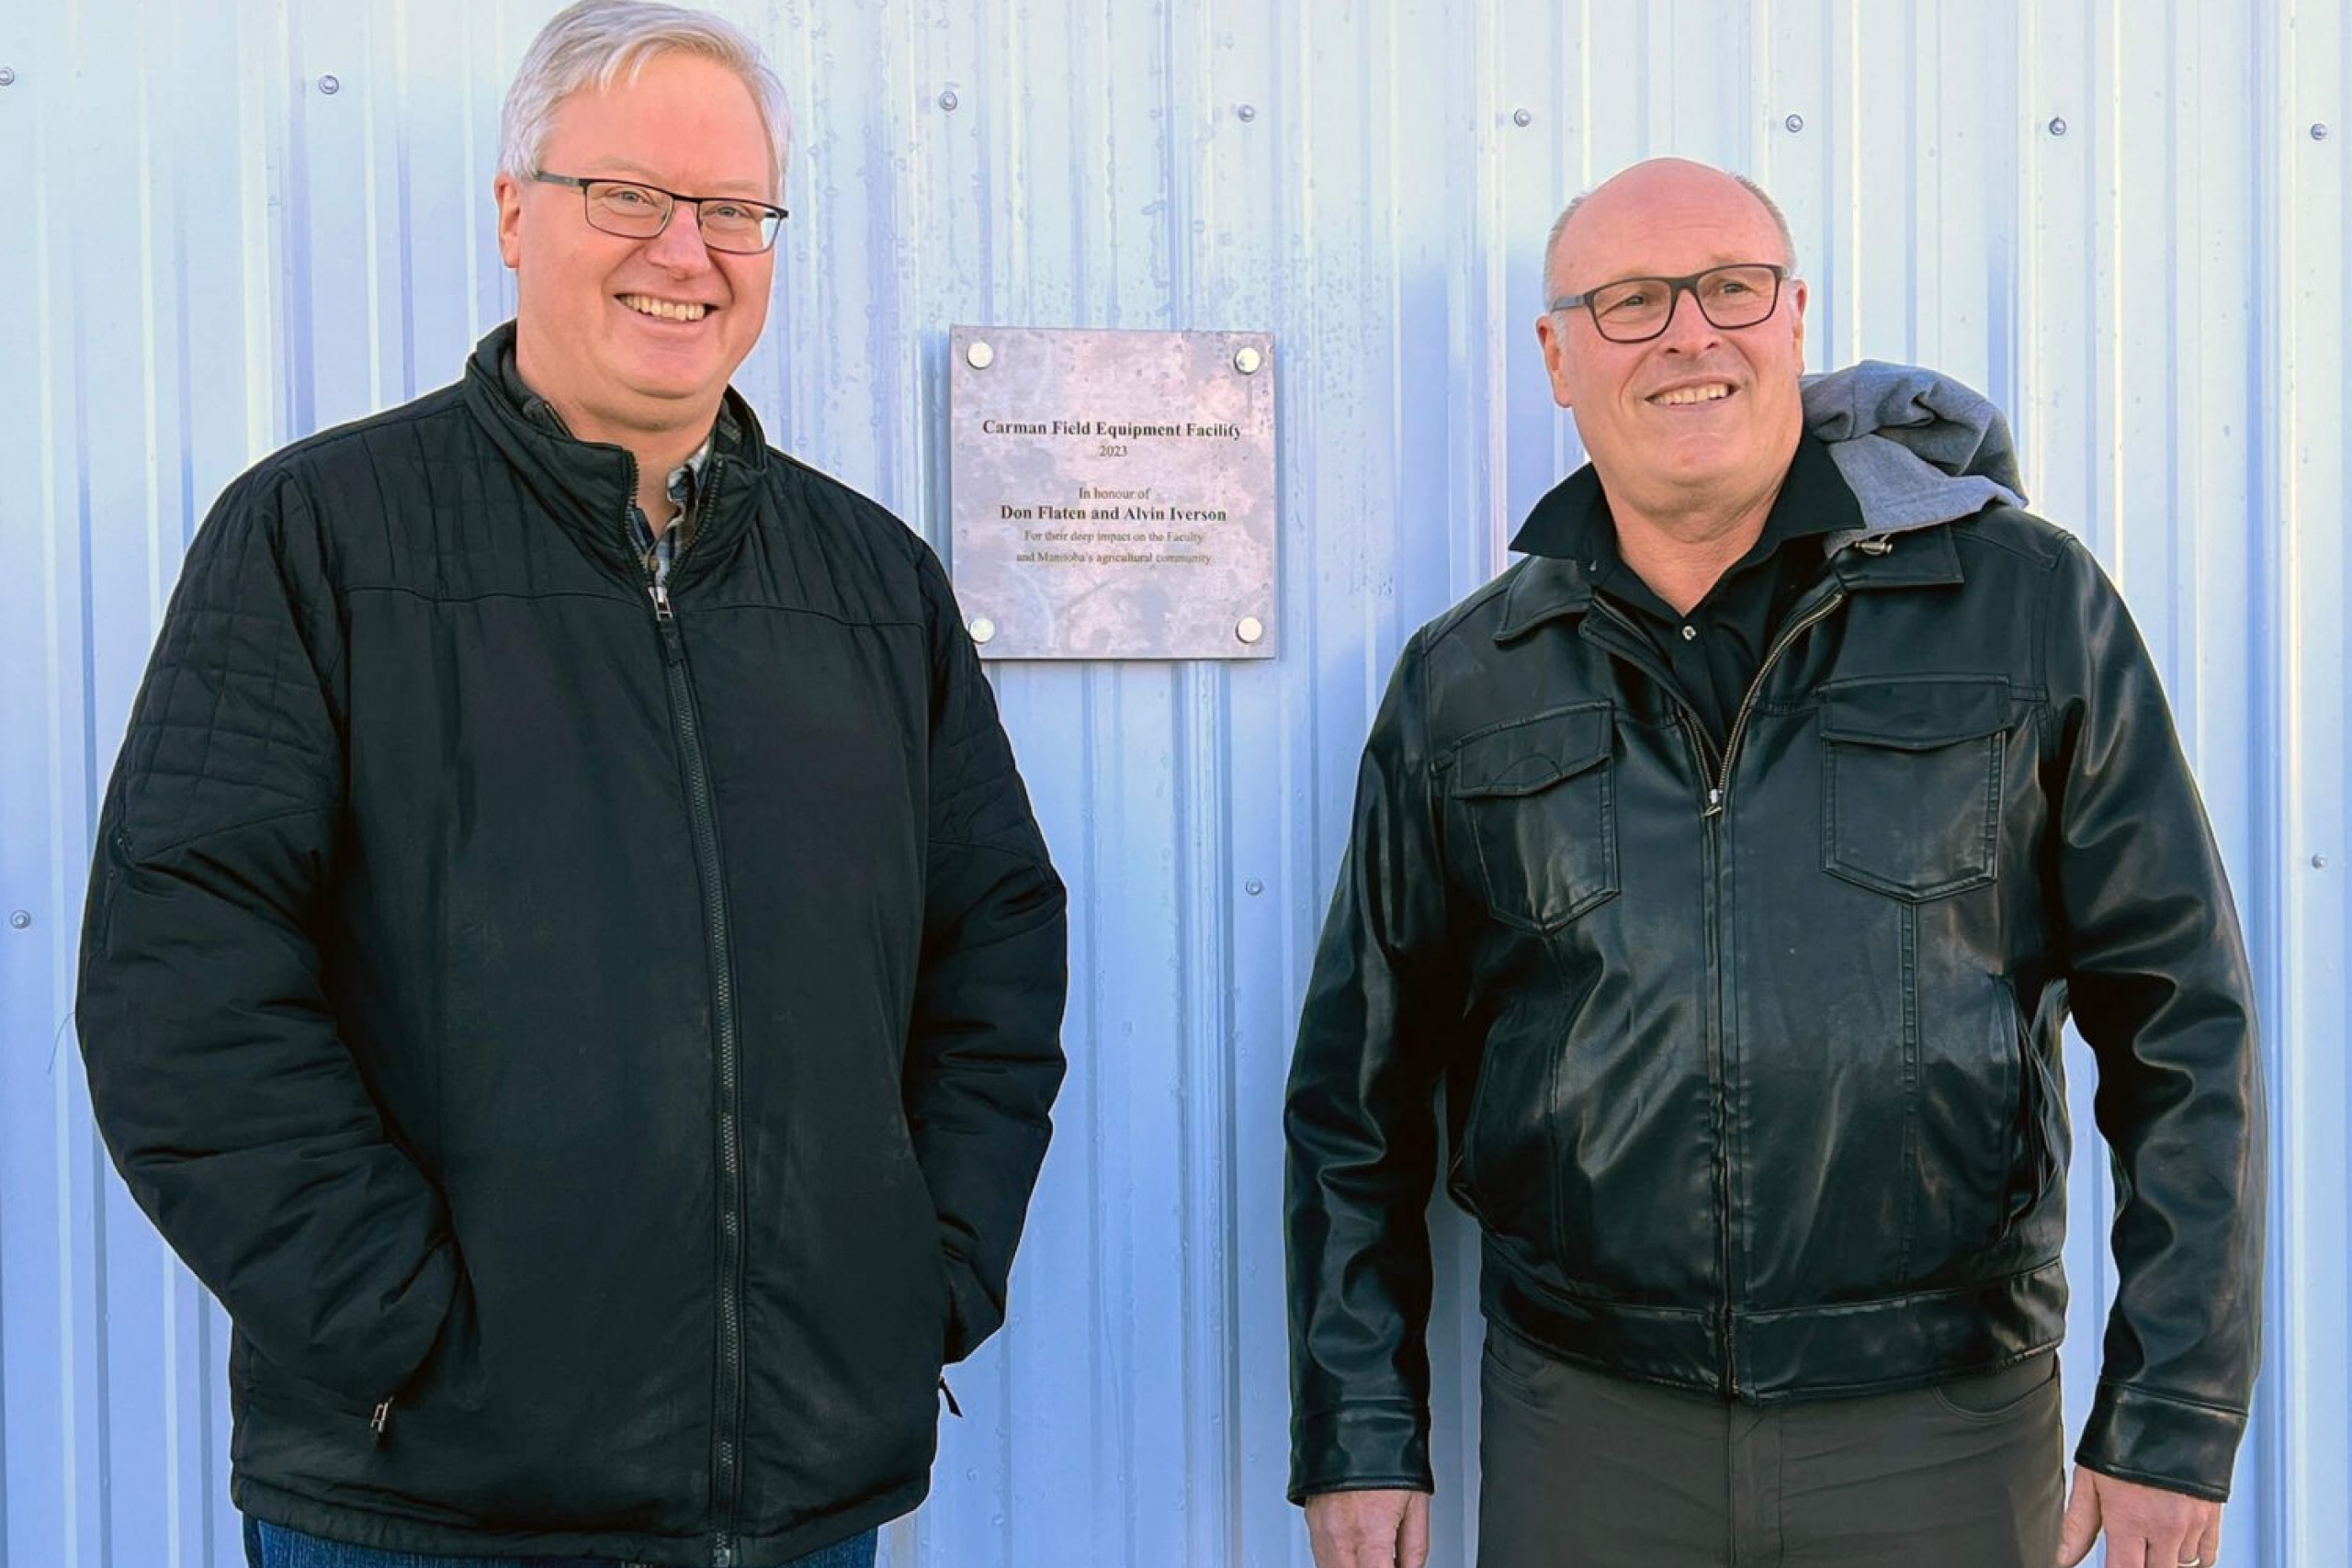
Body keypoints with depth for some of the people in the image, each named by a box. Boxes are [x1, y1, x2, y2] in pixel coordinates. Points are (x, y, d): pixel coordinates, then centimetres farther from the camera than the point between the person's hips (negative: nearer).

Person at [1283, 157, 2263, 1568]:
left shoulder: (2028, 603, -1)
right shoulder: (1464, 686, 4)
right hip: (1583, 1435, 1)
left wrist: (2173, 1422, -3)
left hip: (1946, 1444, -1)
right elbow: (1360, 1089, 9)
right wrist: (1359, 1438, 5)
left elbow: (2185, 1020, 0)